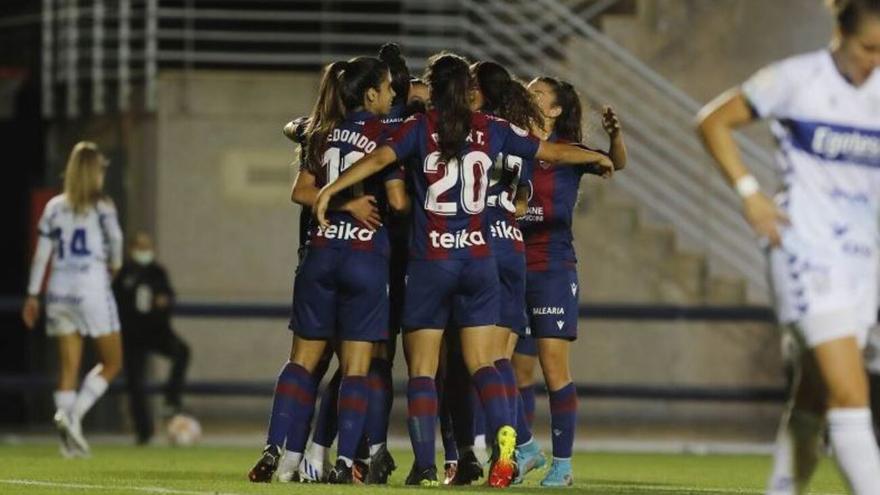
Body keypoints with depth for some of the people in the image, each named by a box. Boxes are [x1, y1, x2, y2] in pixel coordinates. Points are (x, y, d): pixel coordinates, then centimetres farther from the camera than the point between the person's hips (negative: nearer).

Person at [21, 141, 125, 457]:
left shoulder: (54, 207, 9)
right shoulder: (101, 207, -3)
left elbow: (42, 253, 7)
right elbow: (114, 236, -18)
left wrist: (33, 295, 11)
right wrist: (115, 265, 2)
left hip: (59, 290, 5)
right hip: (92, 288, -5)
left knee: (68, 367, 7)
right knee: (111, 362, 8)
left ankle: (70, 441, -2)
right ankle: (74, 413, -14)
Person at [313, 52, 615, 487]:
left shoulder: (420, 127, -2)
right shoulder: (491, 129, 6)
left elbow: (379, 158, -18)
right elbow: (553, 151, 15)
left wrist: (329, 190, -22)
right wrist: (598, 157, 33)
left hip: (430, 260, -2)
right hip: (478, 258, 2)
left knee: (422, 367, 3)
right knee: (481, 362, 6)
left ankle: (425, 465, -4)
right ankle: (503, 434, -21)